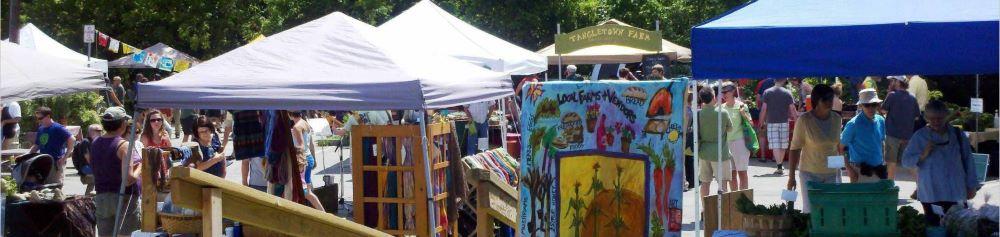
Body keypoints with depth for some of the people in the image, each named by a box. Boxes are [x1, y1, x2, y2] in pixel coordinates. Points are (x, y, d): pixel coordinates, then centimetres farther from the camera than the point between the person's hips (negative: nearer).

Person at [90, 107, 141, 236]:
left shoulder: (95, 143, 7)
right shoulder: (124, 145, -15)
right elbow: (129, 179, -21)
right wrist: (140, 167, -1)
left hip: (101, 198, 7)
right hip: (124, 198, -6)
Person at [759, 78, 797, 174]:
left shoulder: (767, 92, 0)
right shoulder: (787, 93, 0)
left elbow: (763, 109, -2)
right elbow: (792, 109, -2)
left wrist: (762, 123, 5)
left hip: (771, 122, -1)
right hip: (784, 122, 1)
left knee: (775, 146, -3)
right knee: (783, 145, 14)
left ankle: (779, 167, -12)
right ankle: (780, 165, 26)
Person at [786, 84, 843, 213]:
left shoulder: (836, 119, 3)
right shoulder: (804, 120, -11)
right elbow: (795, 149, -8)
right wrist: (791, 176, -9)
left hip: (832, 173, 4)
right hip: (810, 173, -4)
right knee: (810, 211, -6)